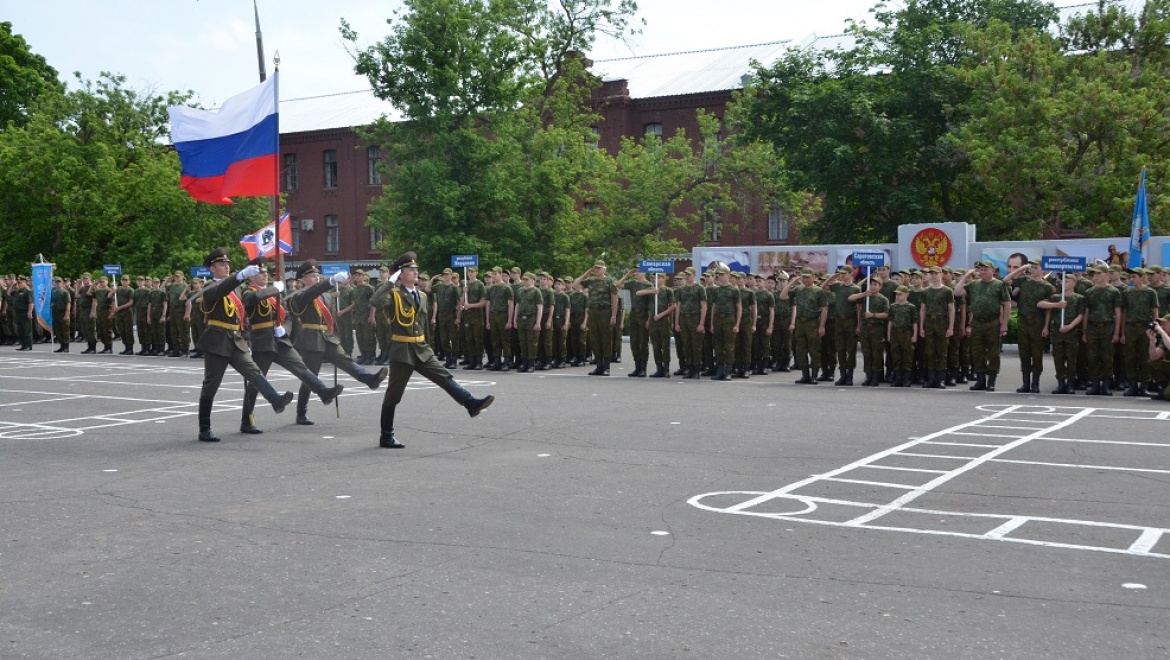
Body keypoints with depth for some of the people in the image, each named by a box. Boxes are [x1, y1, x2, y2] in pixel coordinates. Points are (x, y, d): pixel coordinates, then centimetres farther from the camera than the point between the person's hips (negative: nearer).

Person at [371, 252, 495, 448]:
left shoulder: (421, 296, 14)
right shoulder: (393, 294, -9)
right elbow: (376, 299, -31)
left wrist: (425, 345, 25)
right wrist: (390, 281, -20)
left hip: (422, 350, 6)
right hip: (402, 351, -6)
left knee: (445, 377, -5)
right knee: (394, 394, 1)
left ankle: (471, 404, -12)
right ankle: (386, 436, 9)